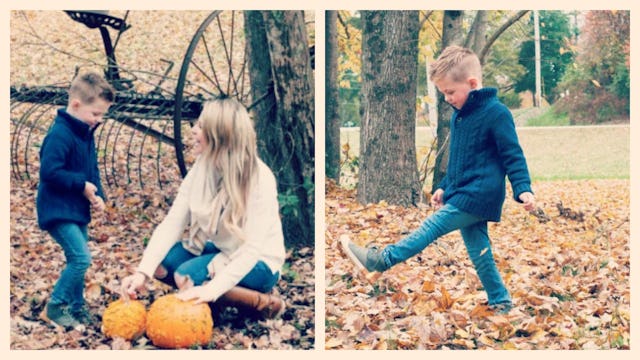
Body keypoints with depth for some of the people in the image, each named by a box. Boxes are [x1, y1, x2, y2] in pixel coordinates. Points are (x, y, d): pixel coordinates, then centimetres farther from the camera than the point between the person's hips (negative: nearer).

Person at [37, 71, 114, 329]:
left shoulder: (86, 133, 9)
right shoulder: (60, 135, -21)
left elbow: (92, 169, 16)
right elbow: (50, 172, -27)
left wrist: (97, 195, 0)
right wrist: (82, 185, -20)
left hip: (76, 209, 10)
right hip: (57, 209, -10)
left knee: (78, 259, 15)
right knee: (81, 258, -14)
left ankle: (75, 306, 28)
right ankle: (55, 308, 0)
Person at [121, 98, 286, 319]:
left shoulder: (259, 179, -26)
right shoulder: (200, 169, -8)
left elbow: (252, 248, -30)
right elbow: (172, 222, -13)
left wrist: (212, 289, -41)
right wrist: (143, 272, -25)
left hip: (258, 264, -6)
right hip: (219, 251, 6)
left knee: (187, 277, -27)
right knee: (159, 262, -14)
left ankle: (263, 303, -11)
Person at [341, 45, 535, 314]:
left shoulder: (495, 113, -14)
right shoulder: (459, 115, 13)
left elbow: (512, 155, -13)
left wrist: (523, 189, -21)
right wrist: (444, 187, 23)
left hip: (479, 195, -9)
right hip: (465, 194, 9)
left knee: (432, 226, -11)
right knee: (479, 251, 10)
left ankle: (381, 259, -8)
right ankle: (500, 303, 17)